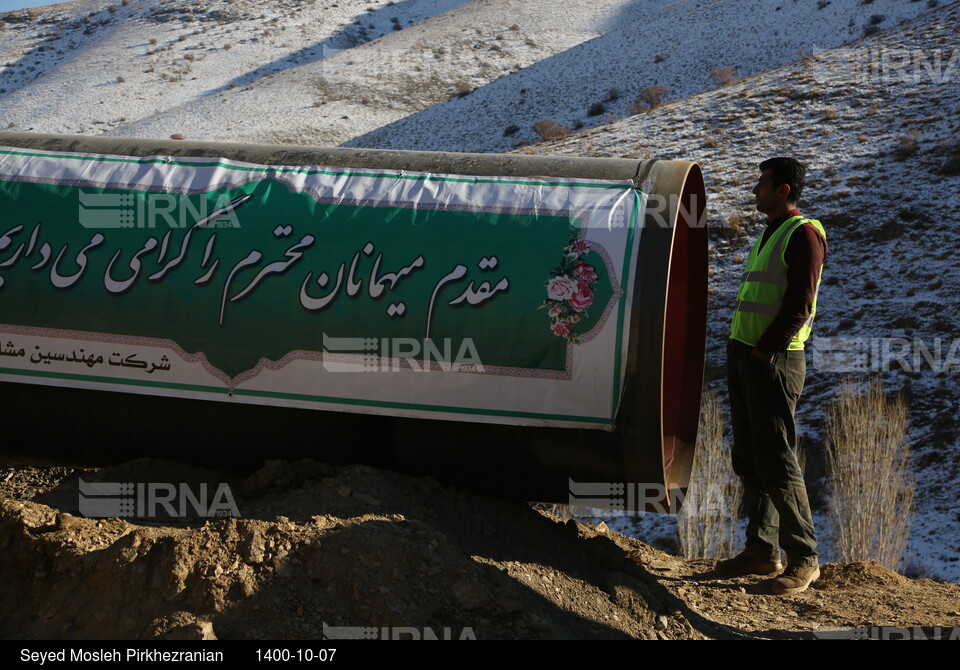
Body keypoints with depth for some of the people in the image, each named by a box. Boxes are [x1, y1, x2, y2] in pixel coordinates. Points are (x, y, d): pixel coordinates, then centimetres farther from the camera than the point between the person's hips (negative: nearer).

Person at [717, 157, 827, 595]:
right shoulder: (768, 234, 19)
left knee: (776, 460, -9)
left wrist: (763, 351, -16)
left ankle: (804, 558, -3)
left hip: (774, 362, -9)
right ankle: (762, 551, 16)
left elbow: (799, 305, -17)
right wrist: (739, 349, 13)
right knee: (748, 460, 10)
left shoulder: (803, 234, -10)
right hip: (744, 357, 9)